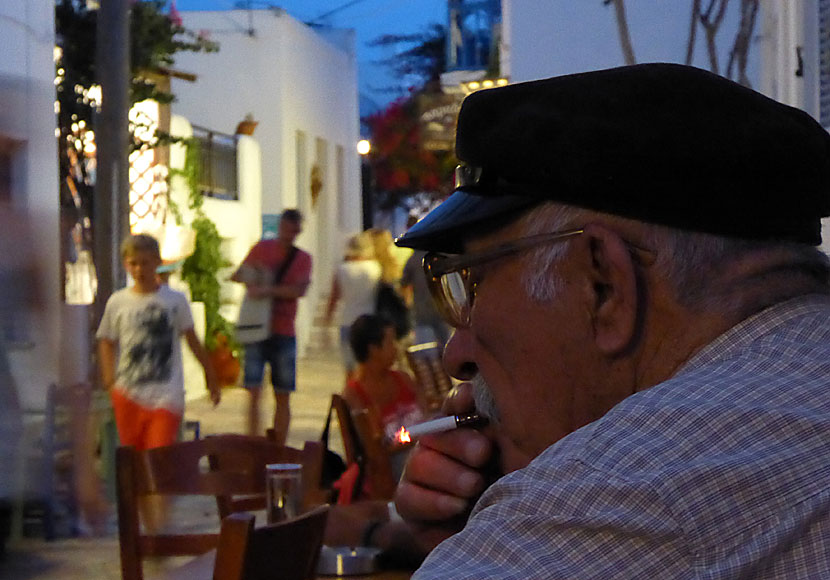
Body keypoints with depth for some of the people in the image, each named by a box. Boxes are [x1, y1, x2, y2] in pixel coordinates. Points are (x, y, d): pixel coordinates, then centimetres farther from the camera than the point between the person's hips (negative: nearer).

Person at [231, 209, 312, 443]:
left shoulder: (303, 259, 5)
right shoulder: (262, 248, 7)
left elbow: (300, 290, -12)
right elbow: (236, 276, 13)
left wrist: (268, 290, -24)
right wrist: (248, 278, -8)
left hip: (284, 334, 1)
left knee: (282, 396, 3)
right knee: (254, 393, -9)